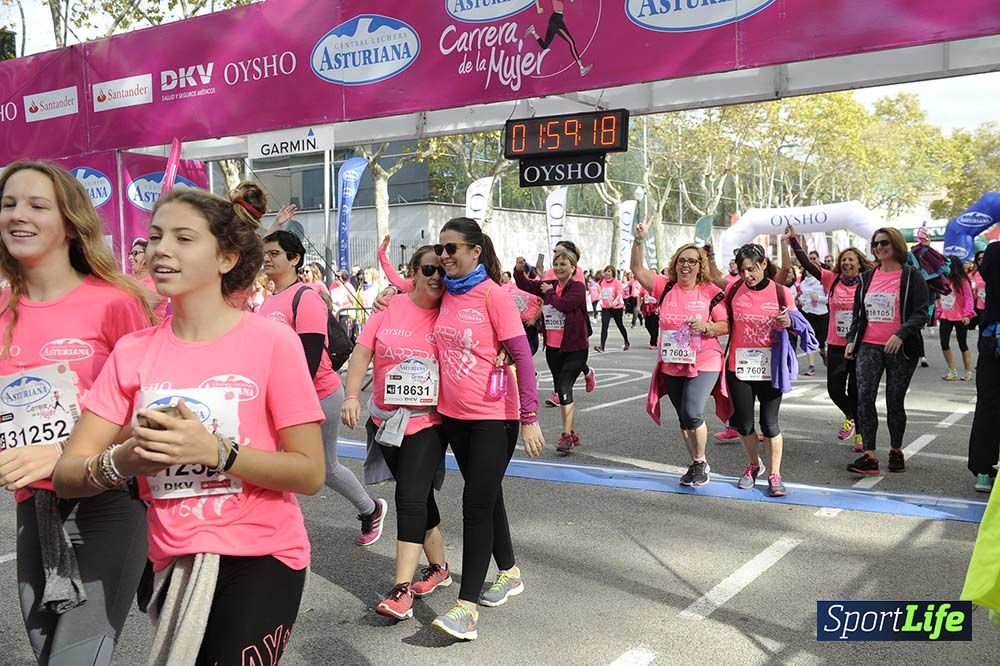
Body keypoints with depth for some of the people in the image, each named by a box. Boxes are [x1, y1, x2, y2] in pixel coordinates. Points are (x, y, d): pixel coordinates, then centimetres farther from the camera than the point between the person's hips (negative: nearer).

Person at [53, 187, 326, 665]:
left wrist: (215, 450, -26)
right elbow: (67, 475, -3)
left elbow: (310, 473, -14)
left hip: (259, 559, -4)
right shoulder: (132, 352, 0)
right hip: (172, 564, 5)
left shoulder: (272, 342, -12)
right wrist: (124, 461, -24)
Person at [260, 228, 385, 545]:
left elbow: (310, 358, -22)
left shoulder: (305, 298, -16)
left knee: (325, 467, 8)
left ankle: (371, 510, 35)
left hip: (318, 395, -8)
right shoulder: (268, 301, 9)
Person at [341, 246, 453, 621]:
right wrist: (352, 396, -10)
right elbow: (362, 352, -2)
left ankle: (401, 589, -5)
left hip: (427, 421, -3)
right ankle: (438, 568, 33)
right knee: (419, 496, 15)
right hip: (386, 418, 3)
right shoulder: (389, 308, -1)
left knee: (410, 498, -10)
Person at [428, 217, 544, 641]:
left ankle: (467, 606, 1)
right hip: (453, 414, 7)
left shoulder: (492, 295, -14)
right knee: (487, 496, 18)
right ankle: (509, 573, 37)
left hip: (494, 416, -7)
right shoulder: (445, 295, 4)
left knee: (476, 504, -6)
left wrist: (529, 418, -17)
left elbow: (522, 356, -16)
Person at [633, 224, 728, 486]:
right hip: (671, 365, 4)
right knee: (684, 418, 13)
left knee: (692, 413, -19)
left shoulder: (711, 292, -5)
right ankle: (697, 464, 32)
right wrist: (639, 240, -19)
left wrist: (705, 326, -23)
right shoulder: (666, 287, 1)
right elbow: (637, 269, -7)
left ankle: (700, 462, 5)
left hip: (704, 364, -4)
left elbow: (726, 326, -4)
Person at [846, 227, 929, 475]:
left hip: (900, 349, -3)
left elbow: (921, 313, -8)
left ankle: (896, 451, 24)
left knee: (895, 401, 6)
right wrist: (851, 339, 6)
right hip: (869, 347, 3)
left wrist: (900, 335, -22)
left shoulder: (911, 276, -1)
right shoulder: (867, 277, 12)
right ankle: (869, 457, -9)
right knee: (864, 399, -10)